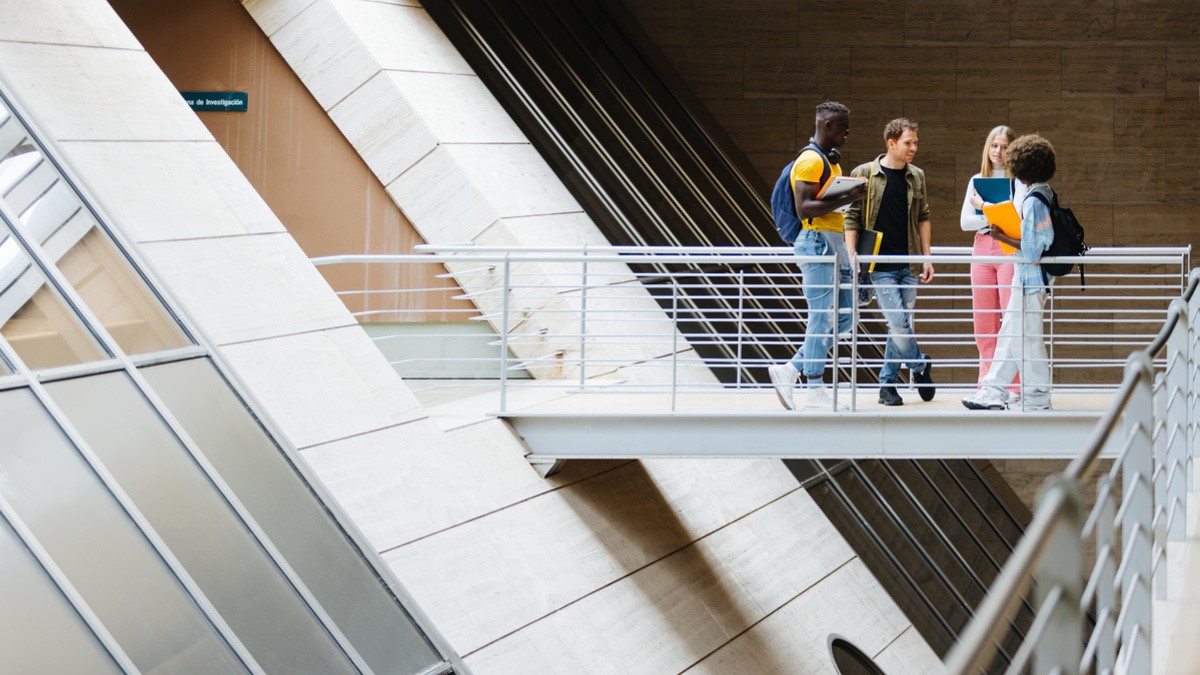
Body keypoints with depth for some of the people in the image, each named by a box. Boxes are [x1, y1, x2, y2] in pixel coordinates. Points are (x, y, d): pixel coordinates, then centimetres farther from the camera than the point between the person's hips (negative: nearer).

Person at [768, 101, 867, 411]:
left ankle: (790, 370, 12)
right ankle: (814, 390, 0)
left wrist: (851, 196, 12)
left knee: (845, 317, 9)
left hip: (835, 245, 10)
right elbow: (804, 207, -21)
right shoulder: (810, 161, -12)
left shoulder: (831, 161, 19)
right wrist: (844, 200, -25)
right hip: (817, 242, -10)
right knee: (822, 317, -6)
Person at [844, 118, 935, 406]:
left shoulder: (916, 176, 9)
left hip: (908, 264, 5)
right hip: (880, 266, -4)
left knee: (900, 325, 6)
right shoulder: (864, 174, -5)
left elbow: (923, 218, 16)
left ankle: (887, 383, 16)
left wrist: (927, 257, 9)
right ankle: (921, 366, 12)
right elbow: (852, 219, -3)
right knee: (899, 323, -11)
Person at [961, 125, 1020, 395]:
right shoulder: (977, 181, 15)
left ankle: (1014, 385, -9)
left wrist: (985, 207, -9)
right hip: (982, 247, 5)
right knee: (983, 320, 4)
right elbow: (965, 221, 6)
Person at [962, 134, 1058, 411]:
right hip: (1028, 275, 10)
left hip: (1030, 276, -10)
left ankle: (1037, 399, 8)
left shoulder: (1034, 202, -22)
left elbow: (1030, 249, -23)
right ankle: (993, 393, 19)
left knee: (1025, 337, -1)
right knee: (1009, 333, 14)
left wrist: (1002, 237, -13)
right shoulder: (1043, 193, 8)